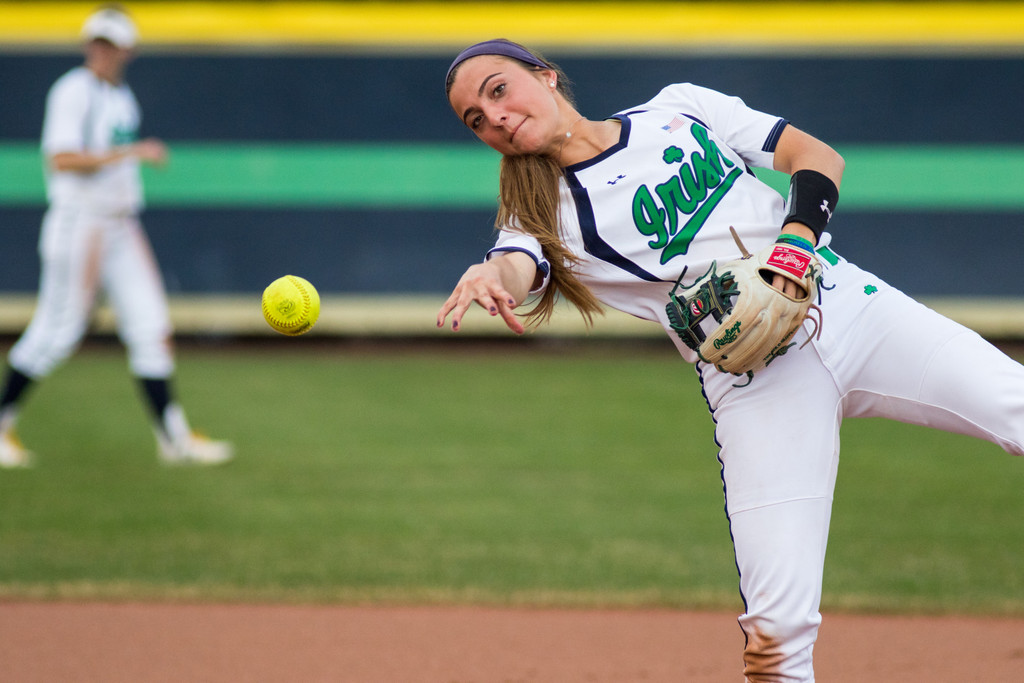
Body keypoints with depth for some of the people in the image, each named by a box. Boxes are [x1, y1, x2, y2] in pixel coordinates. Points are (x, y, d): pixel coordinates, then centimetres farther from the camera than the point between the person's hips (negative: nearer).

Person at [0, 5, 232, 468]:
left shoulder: (123, 97, 15)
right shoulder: (73, 91, -11)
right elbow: (61, 159, -22)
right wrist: (132, 152, -24)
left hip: (122, 227, 8)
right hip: (79, 220, -8)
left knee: (151, 328, 2)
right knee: (58, 330, -5)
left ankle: (174, 438, 4)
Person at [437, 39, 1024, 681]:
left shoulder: (681, 107, 11)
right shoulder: (547, 213, 6)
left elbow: (820, 157, 7)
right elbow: (515, 266, -17)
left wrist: (796, 239, -13)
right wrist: (489, 279, -42)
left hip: (852, 307, 2)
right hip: (754, 382, -2)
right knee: (778, 626, -14)